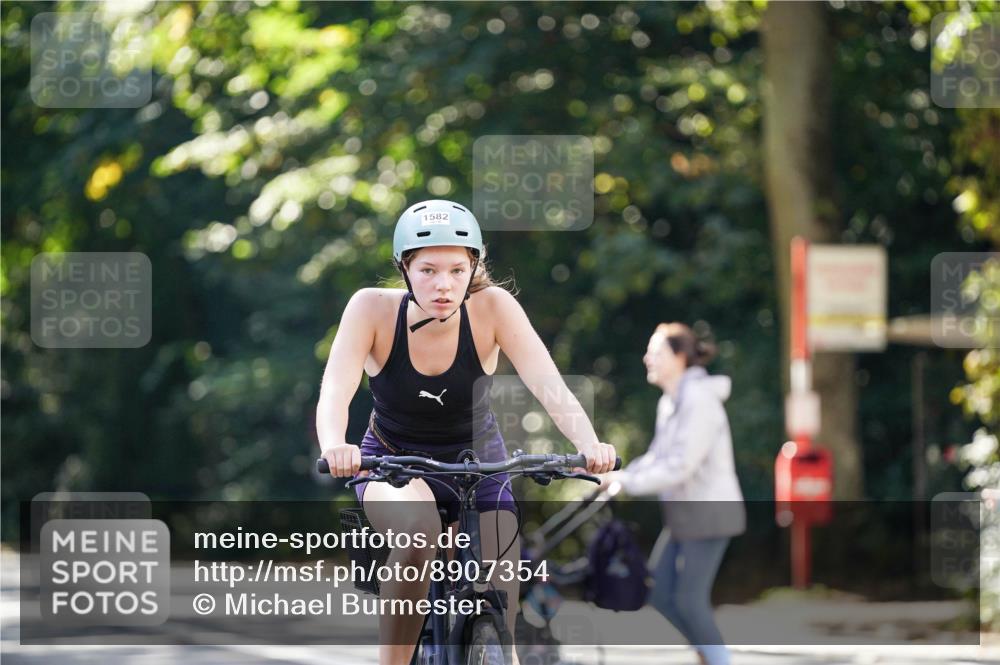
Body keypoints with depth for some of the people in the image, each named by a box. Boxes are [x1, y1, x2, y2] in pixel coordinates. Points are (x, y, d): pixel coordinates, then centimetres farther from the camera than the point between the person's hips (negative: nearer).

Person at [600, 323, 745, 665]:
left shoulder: (699, 402, -19)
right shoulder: (669, 403, 11)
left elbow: (680, 466, -24)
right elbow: (659, 457, 16)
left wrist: (629, 482, -20)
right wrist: (621, 475, 1)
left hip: (708, 511, -10)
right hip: (684, 513, 10)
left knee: (689, 599, -6)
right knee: (660, 592, 9)